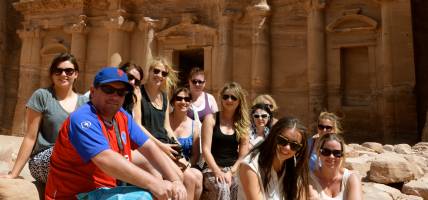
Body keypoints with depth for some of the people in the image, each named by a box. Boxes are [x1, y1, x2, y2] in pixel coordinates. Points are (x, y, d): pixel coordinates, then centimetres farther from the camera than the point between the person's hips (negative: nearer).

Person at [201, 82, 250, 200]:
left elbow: (244, 154, 5)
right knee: (222, 188, -33)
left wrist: (231, 172, -8)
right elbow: (206, 150, -6)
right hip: (212, 169, -3)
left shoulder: (243, 123, 10)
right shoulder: (211, 119, 1)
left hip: (234, 169, 3)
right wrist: (217, 172, -16)